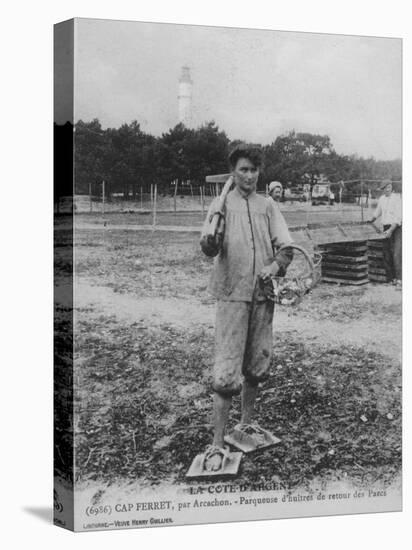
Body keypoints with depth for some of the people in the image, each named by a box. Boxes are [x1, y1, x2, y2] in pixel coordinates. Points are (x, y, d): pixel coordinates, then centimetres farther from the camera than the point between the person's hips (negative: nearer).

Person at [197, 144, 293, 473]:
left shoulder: (267, 206, 9)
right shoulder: (222, 205, -1)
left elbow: (286, 246, 5)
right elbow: (210, 250, -11)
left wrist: (275, 265, -14)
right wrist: (211, 238, -34)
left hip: (263, 295, 4)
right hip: (232, 295, -4)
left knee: (256, 366, 14)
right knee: (227, 371, -8)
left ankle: (246, 424, 32)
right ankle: (218, 444, -3)